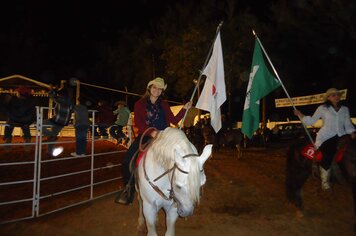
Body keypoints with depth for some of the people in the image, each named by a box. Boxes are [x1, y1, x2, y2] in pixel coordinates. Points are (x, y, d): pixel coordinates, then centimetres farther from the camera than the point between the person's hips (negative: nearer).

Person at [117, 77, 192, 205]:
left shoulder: (164, 105, 14)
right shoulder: (140, 104, 4)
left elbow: (174, 120, 12)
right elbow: (138, 123, -8)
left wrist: (184, 109, 1)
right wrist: (150, 132, -25)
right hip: (145, 136, -2)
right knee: (128, 160, -18)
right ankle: (129, 187, 3)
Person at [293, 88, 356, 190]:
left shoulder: (345, 109, 16)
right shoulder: (322, 108, 5)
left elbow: (348, 124, 15)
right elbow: (311, 121, 4)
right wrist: (299, 114, -7)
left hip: (340, 137, 4)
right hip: (326, 137, -4)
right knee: (327, 158, -15)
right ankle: (325, 182, -2)